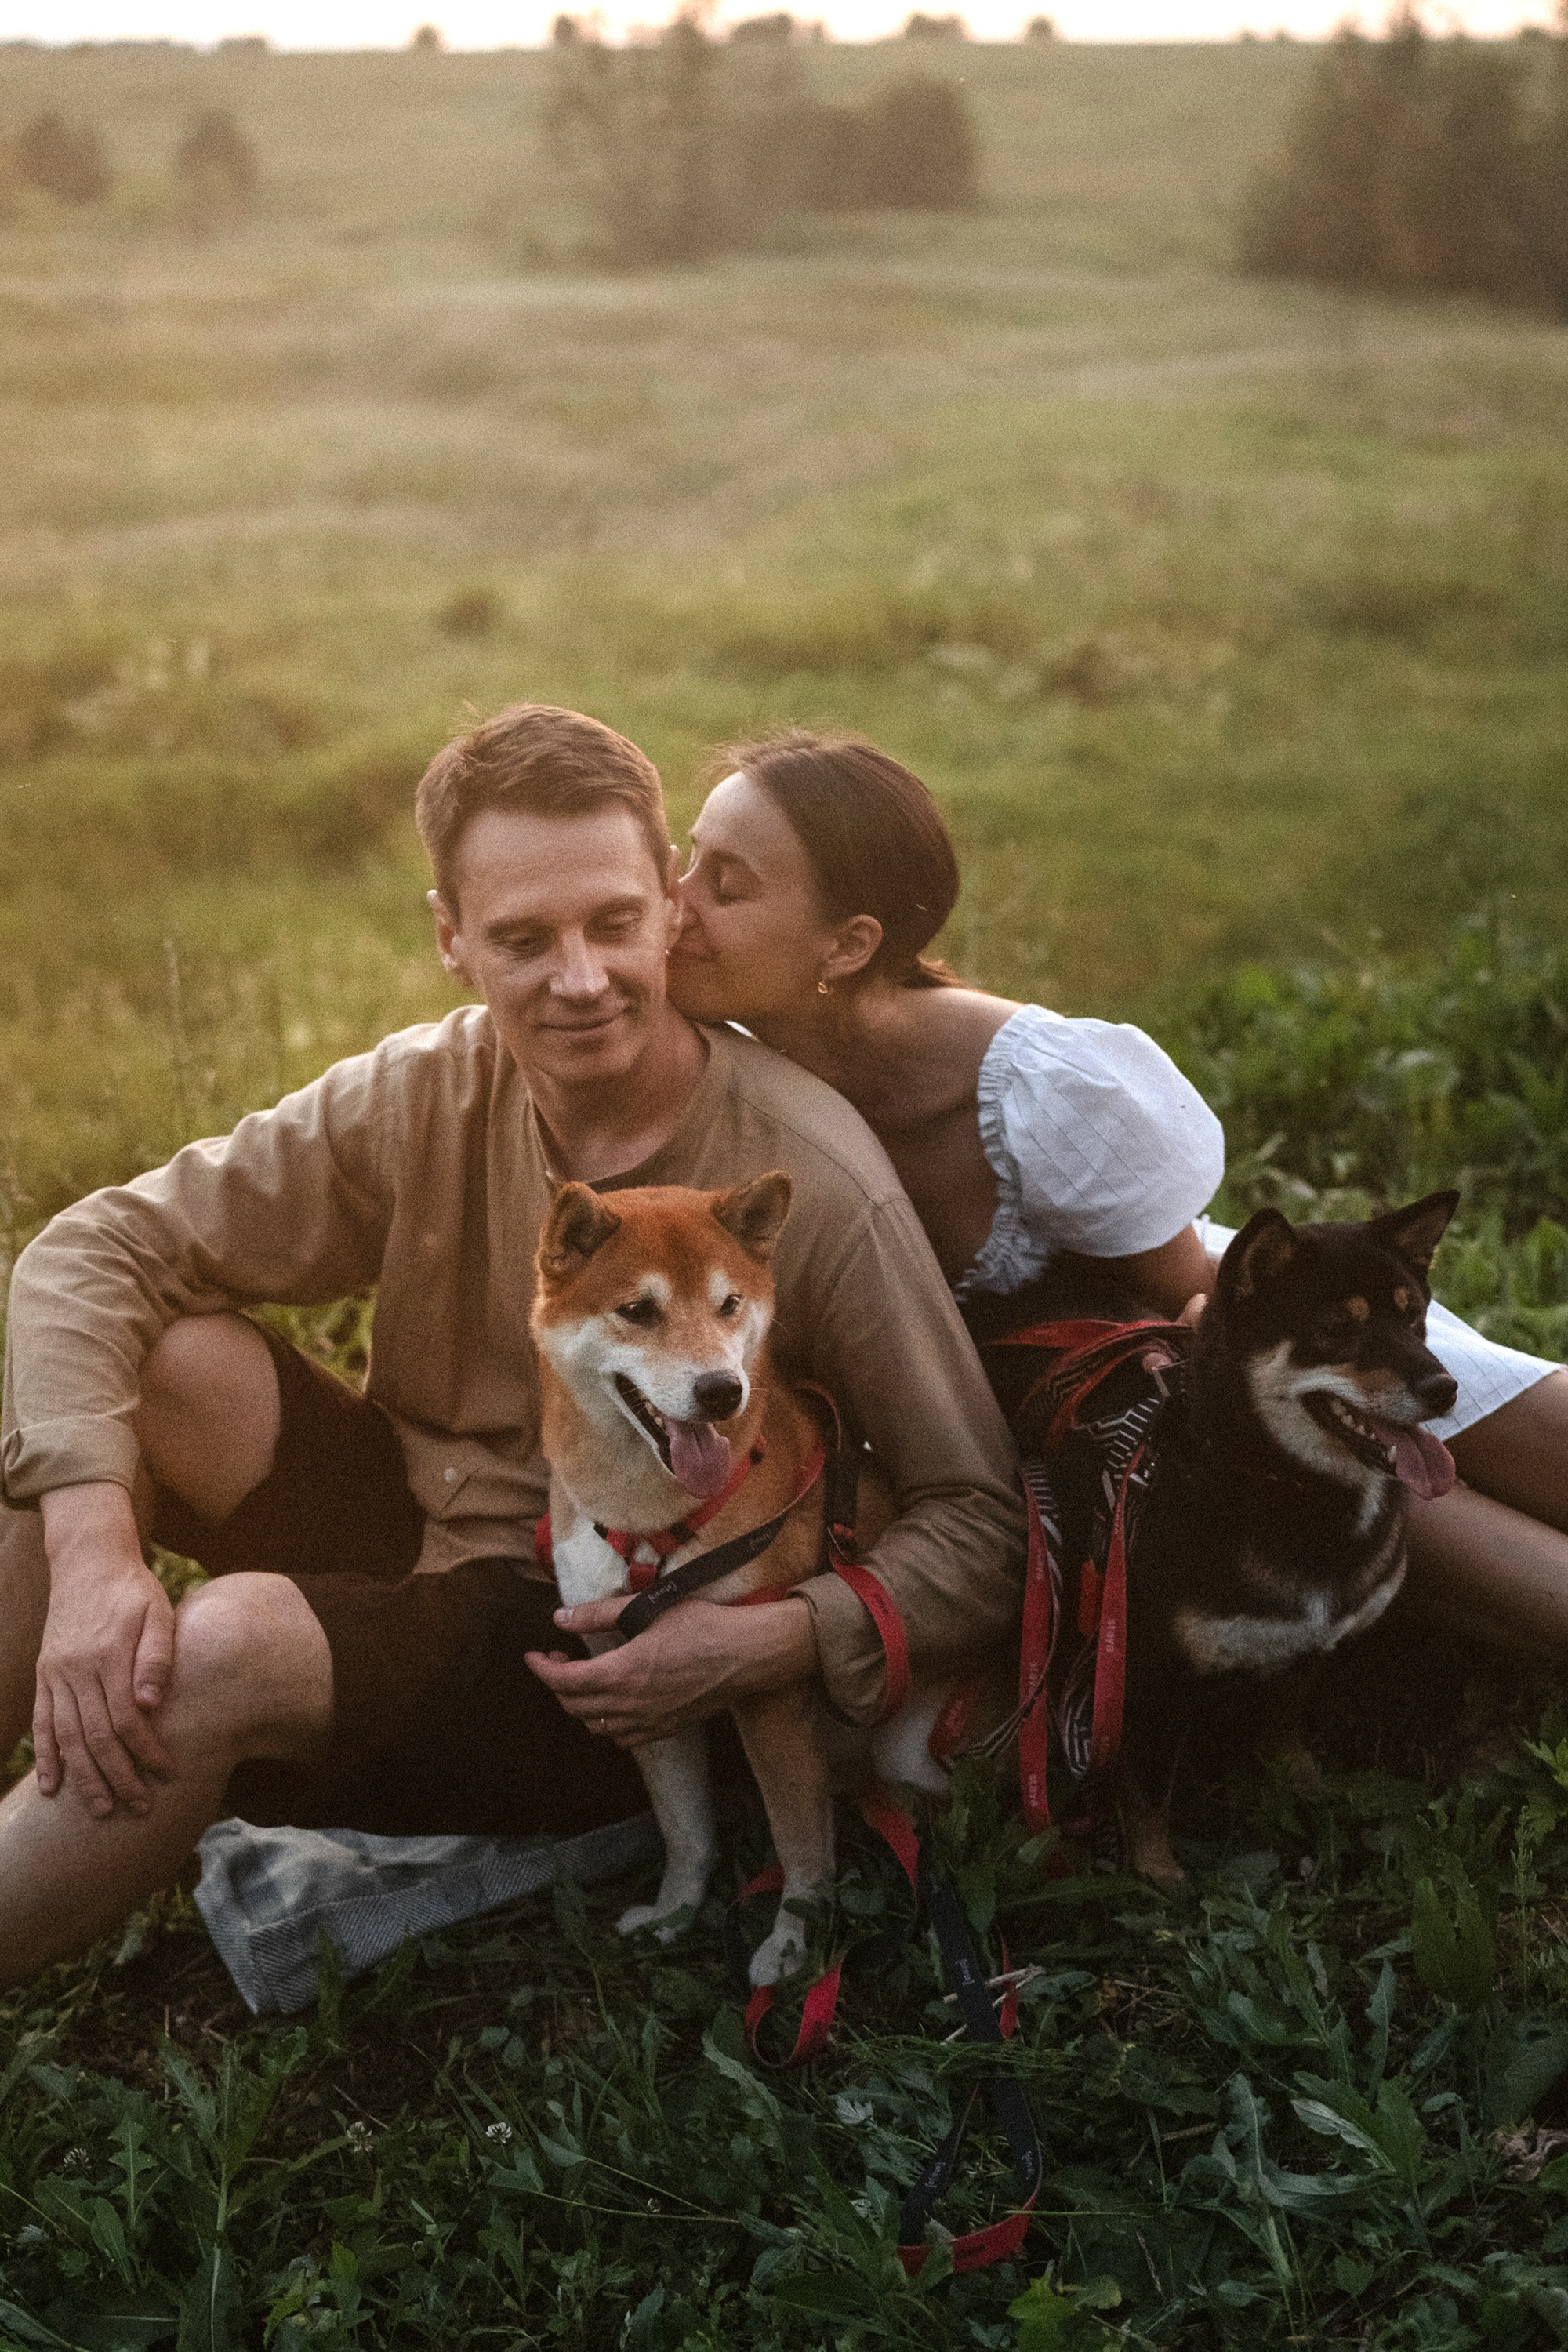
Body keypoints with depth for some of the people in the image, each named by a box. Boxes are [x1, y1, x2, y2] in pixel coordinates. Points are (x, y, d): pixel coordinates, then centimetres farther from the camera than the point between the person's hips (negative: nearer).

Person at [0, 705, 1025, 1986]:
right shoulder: (425, 1093, -9)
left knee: (228, 1649, -33)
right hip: (410, 1533, 5)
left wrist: (773, 1641, -31)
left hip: (604, 1672, -5)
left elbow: (983, 1524, -14)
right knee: (150, 1359, -21)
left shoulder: (818, 1187, -21)